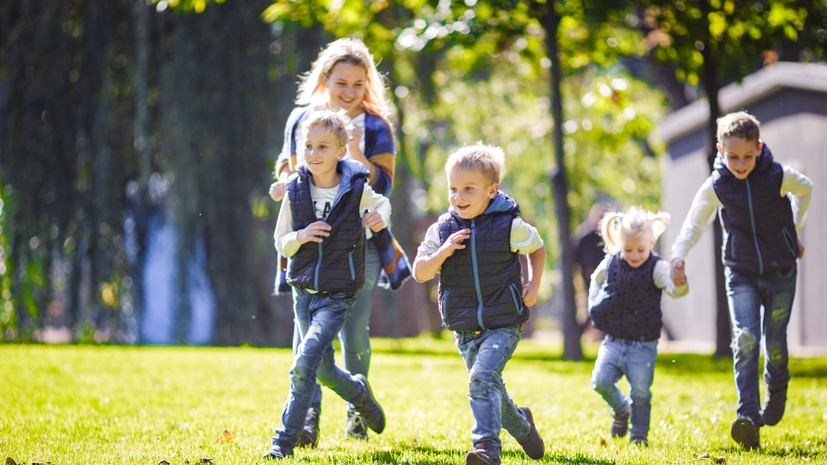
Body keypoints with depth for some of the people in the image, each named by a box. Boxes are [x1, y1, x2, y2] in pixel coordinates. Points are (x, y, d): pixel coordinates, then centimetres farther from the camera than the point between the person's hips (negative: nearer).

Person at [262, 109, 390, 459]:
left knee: (305, 362, -18)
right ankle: (359, 393, 45)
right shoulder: (295, 191, -3)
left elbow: (382, 205, 15)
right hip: (304, 290, 4)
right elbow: (280, 243, 4)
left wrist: (380, 219, -8)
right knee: (324, 371, 13)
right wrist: (300, 237, -17)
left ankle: (285, 440, -11)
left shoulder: (356, 190, -8)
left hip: (338, 295, -4)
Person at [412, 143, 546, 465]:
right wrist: (442, 252, -17)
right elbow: (419, 273, 0)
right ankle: (522, 426, 41)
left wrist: (533, 284, 1)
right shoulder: (442, 230, 0)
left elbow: (537, 248, 13)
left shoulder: (509, 226, -6)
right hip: (465, 328, 4)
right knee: (492, 390, 13)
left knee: (483, 377, -25)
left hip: (503, 325, -4)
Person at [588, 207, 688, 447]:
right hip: (613, 341, 3)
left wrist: (679, 281, -56)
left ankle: (639, 434, 16)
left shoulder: (657, 268, -12)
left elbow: (675, 289, -32)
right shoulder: (610, 264, -1)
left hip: (643, 344, -3)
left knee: (640, 391, -5)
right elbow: (596, 281, 22)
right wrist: (595, 306, 7)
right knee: (600, 381, -11)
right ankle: (621, 409, 19)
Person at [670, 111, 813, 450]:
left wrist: (795, 229, 15)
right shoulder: (716, 186, -11)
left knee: (774, 344, 6)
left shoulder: (778, 176, -13)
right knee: (745, 340, -16)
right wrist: (679, 256, -15)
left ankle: (775, 402, 34)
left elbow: (805, 189, 9)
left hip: (780, 271, 0)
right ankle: (748, 417, -22)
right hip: (741, 273, 0)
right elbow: (695, 222, 0)